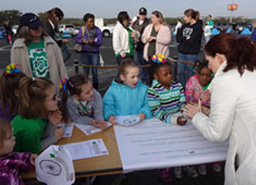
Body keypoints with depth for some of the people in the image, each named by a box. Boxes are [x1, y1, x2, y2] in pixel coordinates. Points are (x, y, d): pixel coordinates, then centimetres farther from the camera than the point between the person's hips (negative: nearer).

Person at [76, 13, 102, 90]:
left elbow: (100, 42, -6)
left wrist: (93, 41, -26)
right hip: (85, 52, 1)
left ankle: (95, 89, 15)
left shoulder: (97, 30, -1)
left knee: (95, 72, 2)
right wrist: (84, 41, -17)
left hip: (95, 53, -1)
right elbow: (77, 40, 3)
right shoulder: (82, 29, 2)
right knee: (85, 71, 5)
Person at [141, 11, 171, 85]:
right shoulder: (149, 27, 11)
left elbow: (167, 40, -15)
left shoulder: (165, 28, -4)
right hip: (150, 54, 5)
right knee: (151, 70, 12)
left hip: (160, 54, -4)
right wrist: (146, 39, -12)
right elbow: (143, 37, 12)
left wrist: (155, 38, -21)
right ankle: (150, 85, 25)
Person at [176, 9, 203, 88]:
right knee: (180, 72, 9)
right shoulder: (185, 26, 12)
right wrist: (186, 39, -9)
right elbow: (178, 38, 4)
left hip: (191, 54, -6)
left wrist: (182, 39, -4)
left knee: (189, 74, -1)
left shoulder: (198, 27, -8)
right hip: (181, 52, 7)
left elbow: (191, 42, -16)